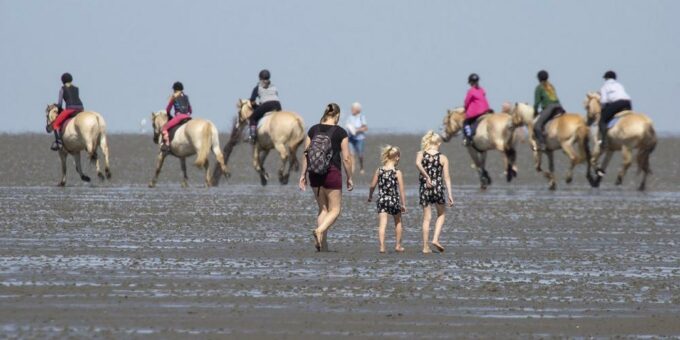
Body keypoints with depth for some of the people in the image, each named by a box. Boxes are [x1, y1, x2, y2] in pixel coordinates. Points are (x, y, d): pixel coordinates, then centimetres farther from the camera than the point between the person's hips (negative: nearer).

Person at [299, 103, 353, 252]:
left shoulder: (313, 130, 3)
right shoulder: (340, 132, -7)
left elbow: (306, 154, 4)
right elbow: (346, 158, -7)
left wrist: (303, 175, 10)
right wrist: (349, 178, 3)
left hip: (315, 174, 4)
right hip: (333, 173, -4)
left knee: (323, 209, 15)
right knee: (334, 210, 6)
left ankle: (323, 245, 11)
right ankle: (320, 230, -21)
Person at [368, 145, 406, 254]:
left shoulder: (379, 171, 0)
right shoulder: (397, 172, -8)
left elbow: (372, 186, 5)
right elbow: (401, 190, -9)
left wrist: (370, 196, 23)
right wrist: (403, 204, -2)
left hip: (382, 200, 1)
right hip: (394, 200, -1)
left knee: (382, 224, -4)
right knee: (398, 221, 20)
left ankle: (382, 246, -18)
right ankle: (398, 245, 27)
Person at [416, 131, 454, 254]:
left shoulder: (421, 154, 1)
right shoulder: (443, 158, -1)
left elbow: (418, 163, -22)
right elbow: (446, 177, -3)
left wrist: (426, 176, -18)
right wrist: (449, 195, -3)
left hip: (425, 188, 1)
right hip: (438, 188, -1)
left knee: (426, 218, 8)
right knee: (441, 214, 20)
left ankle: (425, 247, 6)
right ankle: (435, 239, 3)